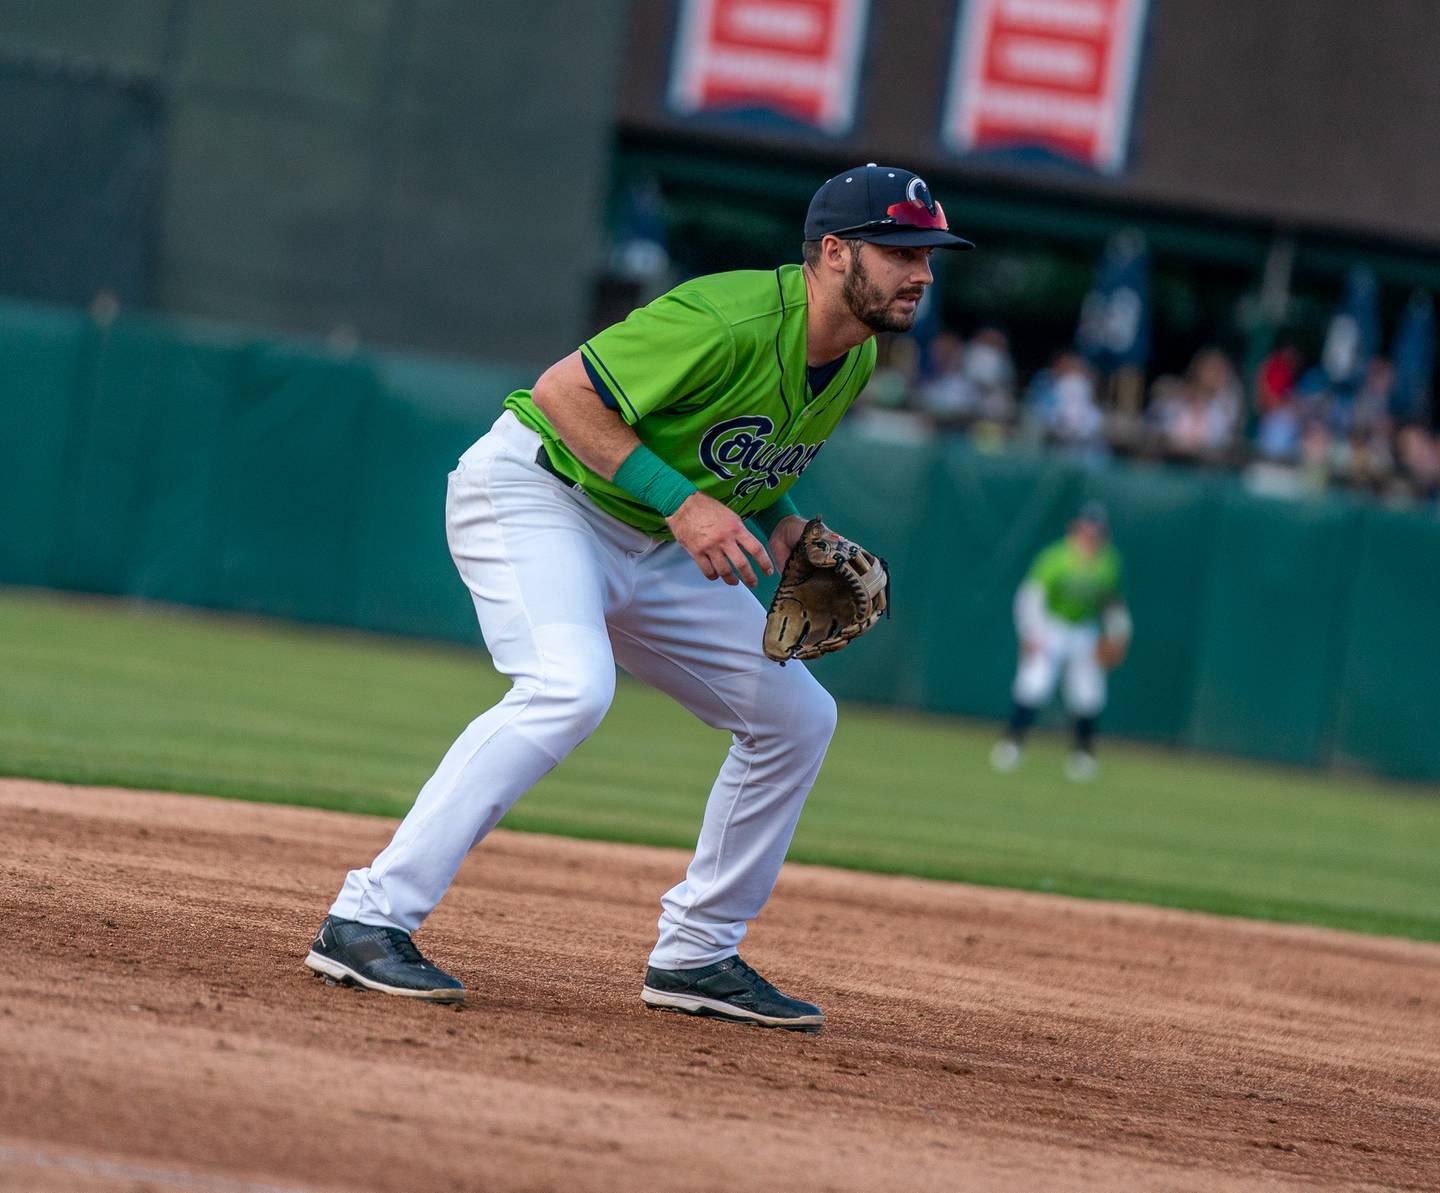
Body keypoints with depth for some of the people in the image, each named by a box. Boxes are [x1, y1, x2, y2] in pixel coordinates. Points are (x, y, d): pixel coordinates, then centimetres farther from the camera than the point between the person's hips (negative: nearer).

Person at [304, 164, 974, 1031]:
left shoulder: (857, 360, 1)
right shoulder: (728, 324, -28)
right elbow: (562, 391, -25)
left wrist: (781, 519, -1)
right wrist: (681, 502, -30)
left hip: (647, 548, 9)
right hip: (531, 492, -9)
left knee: (797, 717, 7)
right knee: (571, 686, -33)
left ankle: (697, 957, 18)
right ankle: (368, 921, -32)